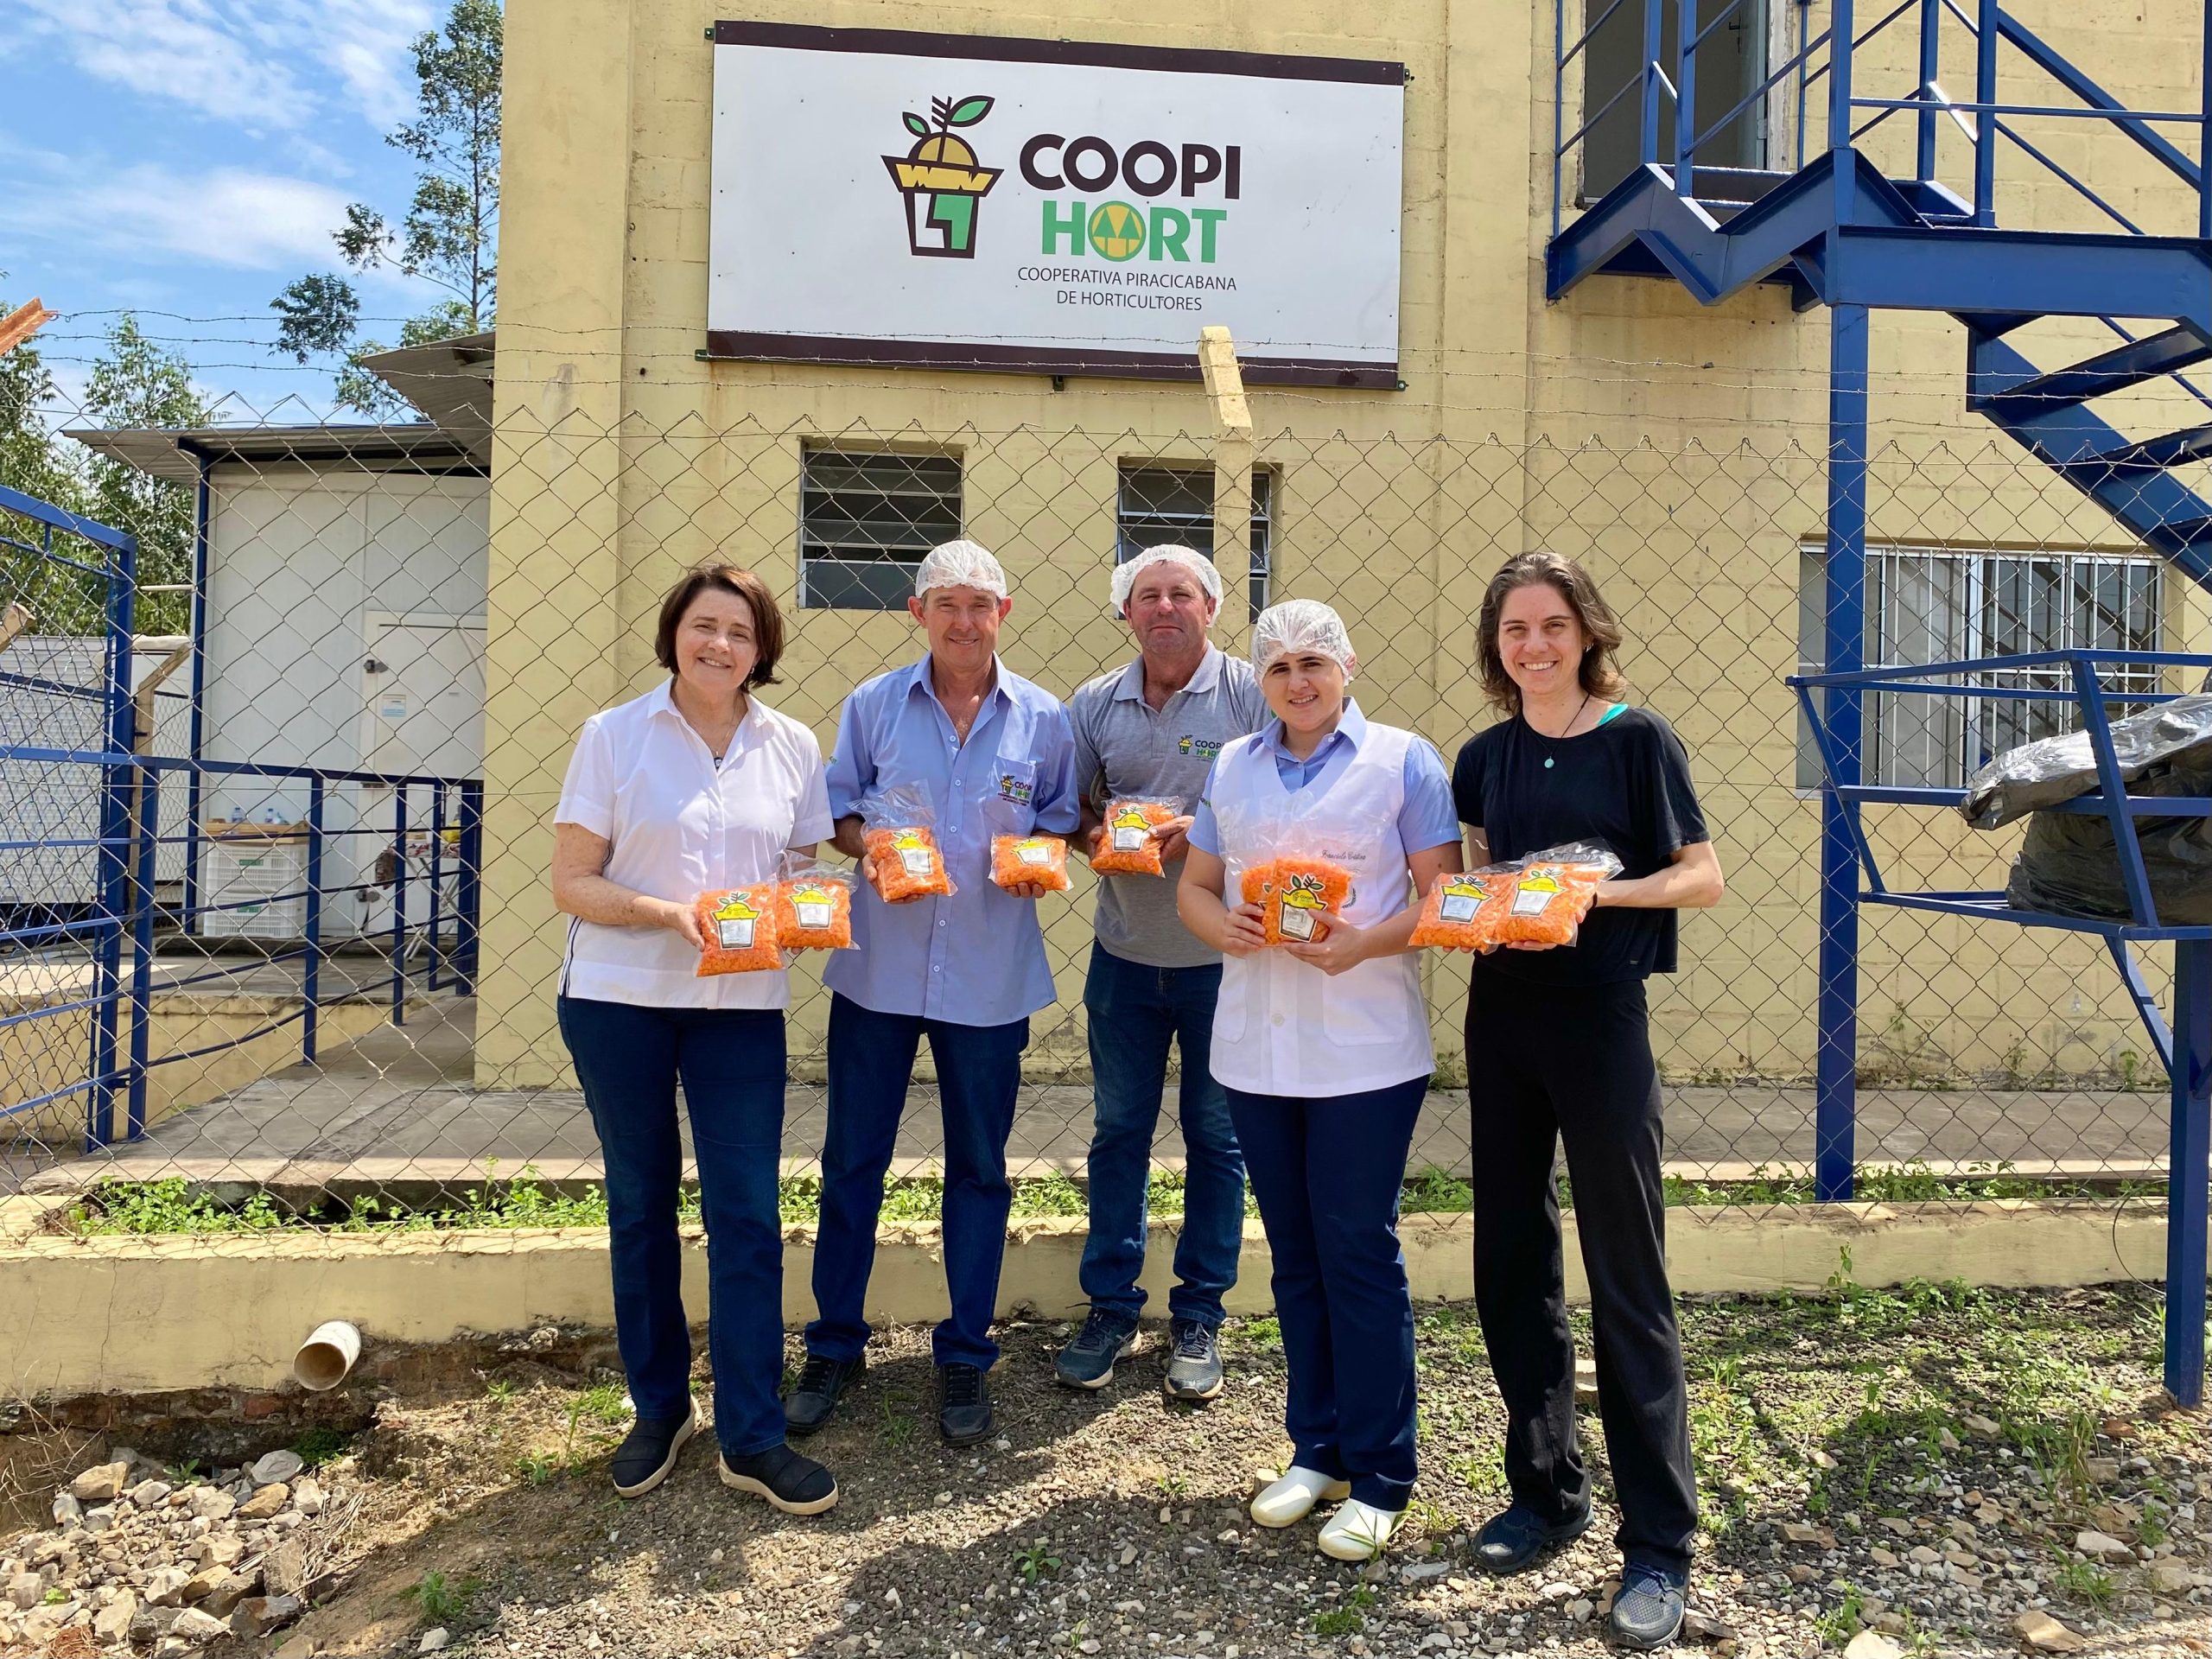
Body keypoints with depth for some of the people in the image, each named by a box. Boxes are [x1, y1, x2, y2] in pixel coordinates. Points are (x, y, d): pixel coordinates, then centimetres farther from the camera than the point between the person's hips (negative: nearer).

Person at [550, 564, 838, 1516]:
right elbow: (571, 883, -5)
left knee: (747, 1213, -1)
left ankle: (751, 1438, 12)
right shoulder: (614, 735, -2)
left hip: (741, 1006, 1)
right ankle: (658, 1411, 30)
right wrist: (666, 913, -21)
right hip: (618, 1001, -1)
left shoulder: (792, 747, 4)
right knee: (641, 1206, 12)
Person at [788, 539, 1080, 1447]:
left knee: (978, 1168, 9)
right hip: (879, 966, 0)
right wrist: (868, 848, -12)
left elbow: (1060, 816, 12)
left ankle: (965, 1355, 25)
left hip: (990, 974, 0)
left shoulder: (1042, 718, 3)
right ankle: (834, 1346, 25)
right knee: (852, 1160, 8)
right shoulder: (872, 705, 3)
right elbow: (837, 807, 8)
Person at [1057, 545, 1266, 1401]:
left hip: (1223, 957, -3)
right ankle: (1110, 1308, 25)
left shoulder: (1252, 695, -6)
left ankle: (1199, 1317, 23)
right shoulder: (1096, 703, 6)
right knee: (1117, 1131, 11)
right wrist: (1094, 833, -11)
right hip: (1125, 954, 3)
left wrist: (1201, 831, -21)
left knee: (1215, 1137, 9)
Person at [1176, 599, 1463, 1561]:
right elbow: (1194, 886, 14)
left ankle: (1379, 1478, 14)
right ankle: (1315, 1448, 28)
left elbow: (1443, 894, -5)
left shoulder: (1402, 761, -1)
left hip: (1366, 1052, -4)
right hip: (1256, 1047, 5)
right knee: (1295, 1254, 13)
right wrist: (1224, 926, -8)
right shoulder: (1232, 768, 13)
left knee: (1360, 1253, 1)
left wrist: (1366, 943, -22)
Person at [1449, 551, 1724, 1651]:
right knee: (1510, 1261, 10)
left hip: (1600, 1017, -5)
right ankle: (1544, 1490, 27)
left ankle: (1659, 1545, 10)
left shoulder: (1636, 739, -4)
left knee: (1625, 1278, -1)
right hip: (1500, 1014, 5)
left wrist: (1602, 890, -20)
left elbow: (1703, 877, -4)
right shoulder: (1484, 758, 9)